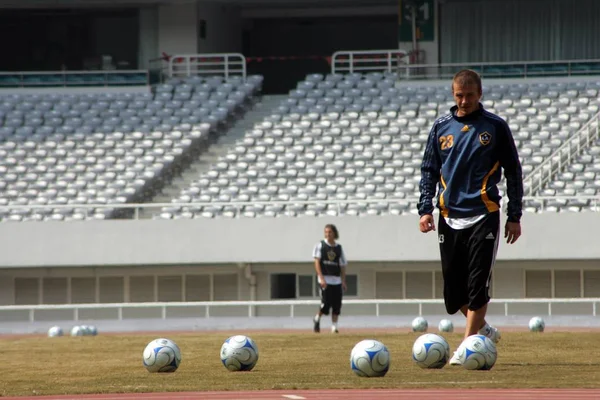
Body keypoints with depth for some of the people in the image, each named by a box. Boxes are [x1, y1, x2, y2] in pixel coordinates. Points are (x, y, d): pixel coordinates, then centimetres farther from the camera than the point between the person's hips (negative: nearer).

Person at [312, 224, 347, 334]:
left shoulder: (339, 248, 12)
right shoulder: (320, 245, 3)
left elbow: (342, 266, 14)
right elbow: (317, 262, -4)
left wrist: (343, 281, 3)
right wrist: (321, 278, -15)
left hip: (337, 280, 3)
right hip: (325, 280, -3)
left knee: (337, 305, -3)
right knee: (326, 303, -10)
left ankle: (334, 327, 4)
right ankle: (317, 319, 17)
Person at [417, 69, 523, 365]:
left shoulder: (495, 127, 3)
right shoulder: (441, 128, 10)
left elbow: (513, 172, 6)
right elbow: (428, 171, 13)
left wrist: (515, 216, 2)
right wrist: (425, 209, -1)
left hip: (483, 216, -3)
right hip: (449, 218, 3)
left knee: (477, 285, -9)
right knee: (453, 290, 4)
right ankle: (484, 331, 26)